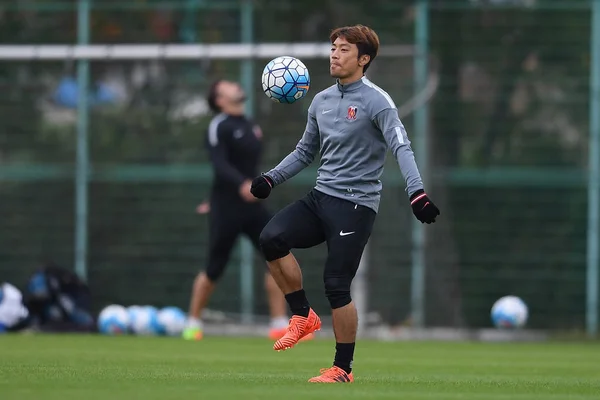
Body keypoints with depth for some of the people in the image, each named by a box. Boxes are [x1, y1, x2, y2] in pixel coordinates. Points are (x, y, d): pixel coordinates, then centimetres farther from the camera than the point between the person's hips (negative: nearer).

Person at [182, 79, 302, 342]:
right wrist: (241, 185, -40)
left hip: (252, 207, 6)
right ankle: (193, 323, 20)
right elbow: (220, 165, -22)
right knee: (214, 270, 1)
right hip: (227, 209, -6)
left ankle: (280, 325, -5)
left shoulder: (250, 126, 14)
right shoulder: (219, 127, -9)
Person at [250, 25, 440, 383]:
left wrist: (417, 192, -33)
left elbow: (401, 148, -19)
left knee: (337, 286, -8)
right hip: (320, 198, 6)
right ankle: (303, 316, 0)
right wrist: (271, 178, 11)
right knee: (271, 238, -17)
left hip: (356, 204, -6)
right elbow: (306, 152, 24)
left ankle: (343, 369, 6)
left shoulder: (376, 101, -8)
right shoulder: (321, 101, 13)